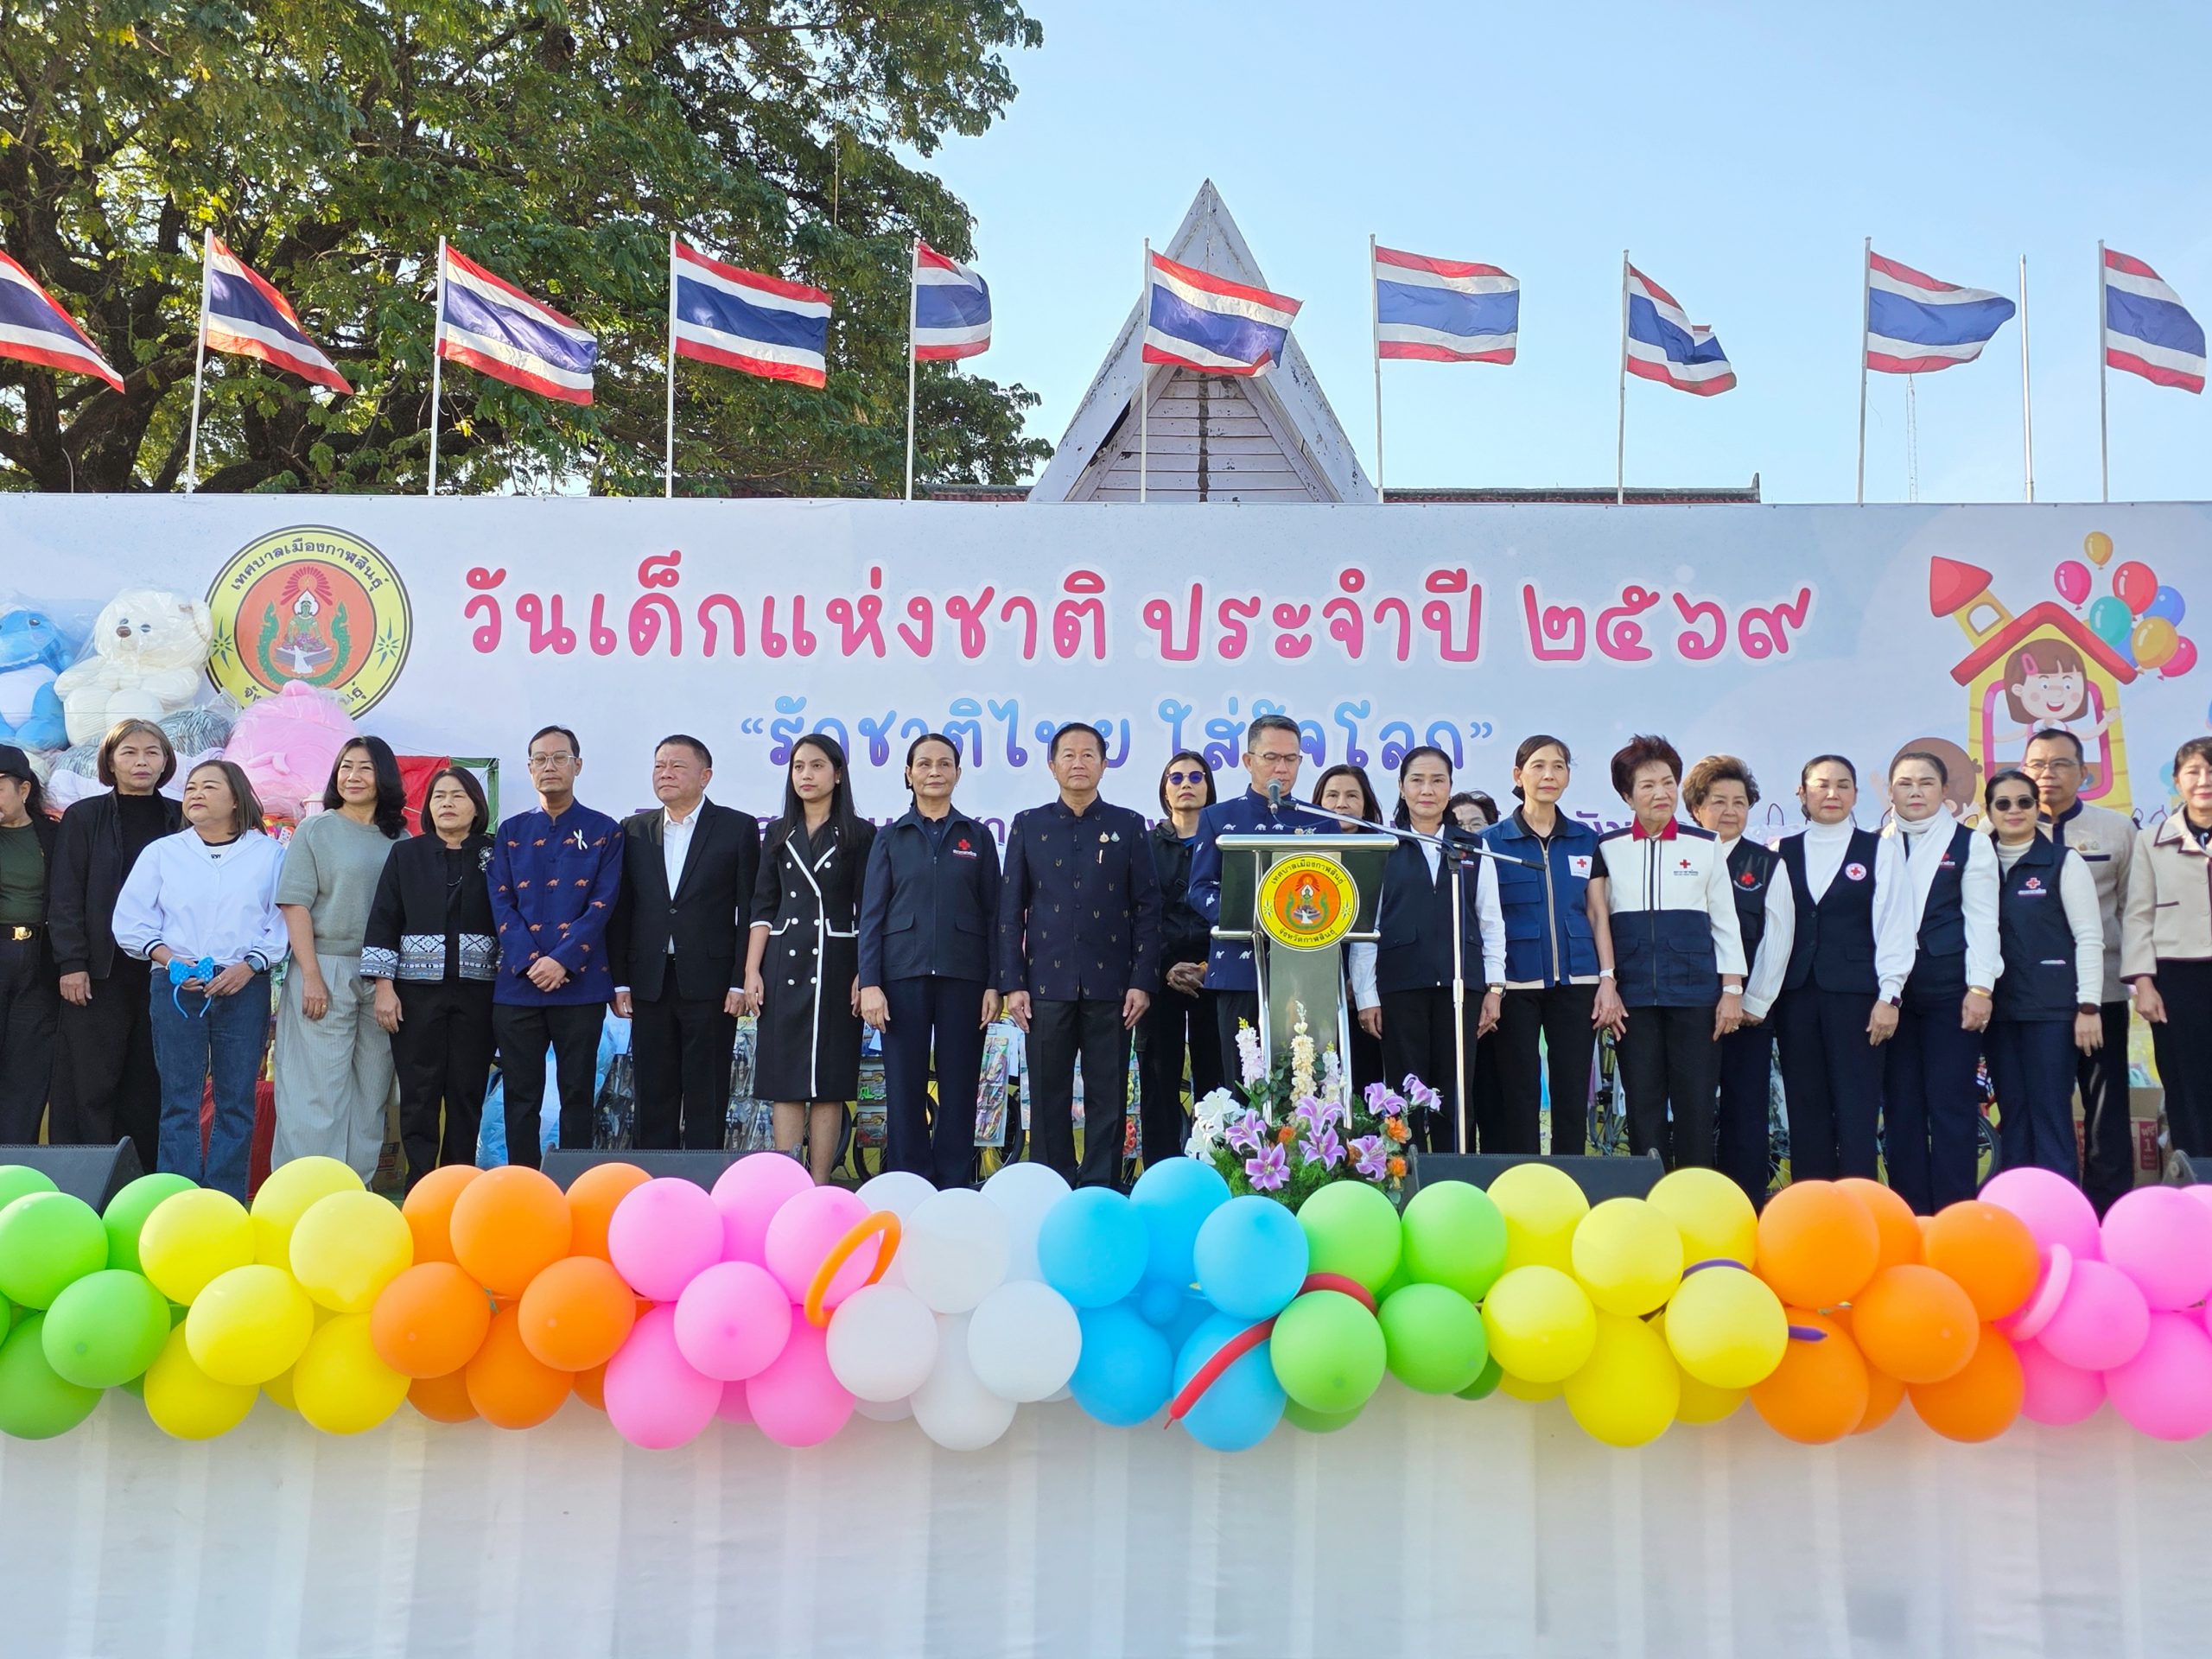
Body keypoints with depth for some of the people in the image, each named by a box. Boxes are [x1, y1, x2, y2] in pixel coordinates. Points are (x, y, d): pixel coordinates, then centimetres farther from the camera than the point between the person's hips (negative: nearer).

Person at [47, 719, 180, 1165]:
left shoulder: (181, 820, 9)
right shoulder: (84, 818, 4)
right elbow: (65, 897, 0)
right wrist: (71, 963, -8)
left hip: (164, 971, 2)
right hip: (99, 972, -2)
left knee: (150, 1084, 4)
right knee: (91, 1082, -2)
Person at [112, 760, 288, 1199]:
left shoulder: (269, 854, 4)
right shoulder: (161, 853, 9)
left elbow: (283, 922, 0)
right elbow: (131, 922, 6)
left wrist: (249, 966, -13)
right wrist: (170, 959, -9)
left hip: (245, 987, -1)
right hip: (175, 987, 1)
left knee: (236, 1100, 2)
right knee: (179, 1100, 0)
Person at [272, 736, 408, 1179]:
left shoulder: (400, 839, 10)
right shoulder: (315, 831, 2)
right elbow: (295, 904, -4)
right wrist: (311, 976, -12)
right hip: (326, 971, -3)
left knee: (371, 1088, 6)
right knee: (319, 1088, -3)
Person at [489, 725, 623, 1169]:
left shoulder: (604, 831, 5)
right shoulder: (511, 832, 11)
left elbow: (603, 903, -4)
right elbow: (501, 904, 3)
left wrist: (563, 961, -14)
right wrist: (530, 962, -11)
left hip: (581, 983, -2)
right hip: (517, 983, 2)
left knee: (577, 1093, 3)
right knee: (520, 1094, 5)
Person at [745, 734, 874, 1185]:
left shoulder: (859, 834, 4)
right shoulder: (778, 834, 13)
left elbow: (867, 911, 0)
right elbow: (763, 907, 10)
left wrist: (864, 974, -8)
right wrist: (751, 971, 1)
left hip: (836, 964, -3)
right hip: (783, 965, 3)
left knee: (828, 1081, -1)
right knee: (784, 1081, 0)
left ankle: (819, 1188, 2)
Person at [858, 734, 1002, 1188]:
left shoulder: (978, 837, 10)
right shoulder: (890, 839, 10)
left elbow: (993, 913, 7)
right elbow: (871, 915, 6)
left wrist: (995, 984, -1)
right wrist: (869, 983, -5)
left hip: (963, 976, 0)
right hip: (903, 975, 0)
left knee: (959, 1087, 1)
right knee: (905, 1087, 0)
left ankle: (954, 1189, 8)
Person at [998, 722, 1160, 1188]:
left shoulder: (1128, 826, 8)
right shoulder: (1028, 826, 10)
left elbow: (1147, 908, 5)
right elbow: (1011, 910, 7)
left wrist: (1143, 981, -4)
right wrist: (1012, 983, -1)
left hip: (1110, 983, 0)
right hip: (1047, 983, 1)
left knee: (1108, 1098, 2)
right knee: (1048, 1097, 4)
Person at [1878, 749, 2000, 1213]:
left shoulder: (1970, 844, 5)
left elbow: (1981, 920, 0)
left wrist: (1980, 988, -8)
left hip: (1949, 989, -2)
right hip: (1892, 990, 3)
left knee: (1951, 1103, -3)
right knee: (1900, 1104, 4)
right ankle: (1909, 1214, 11)